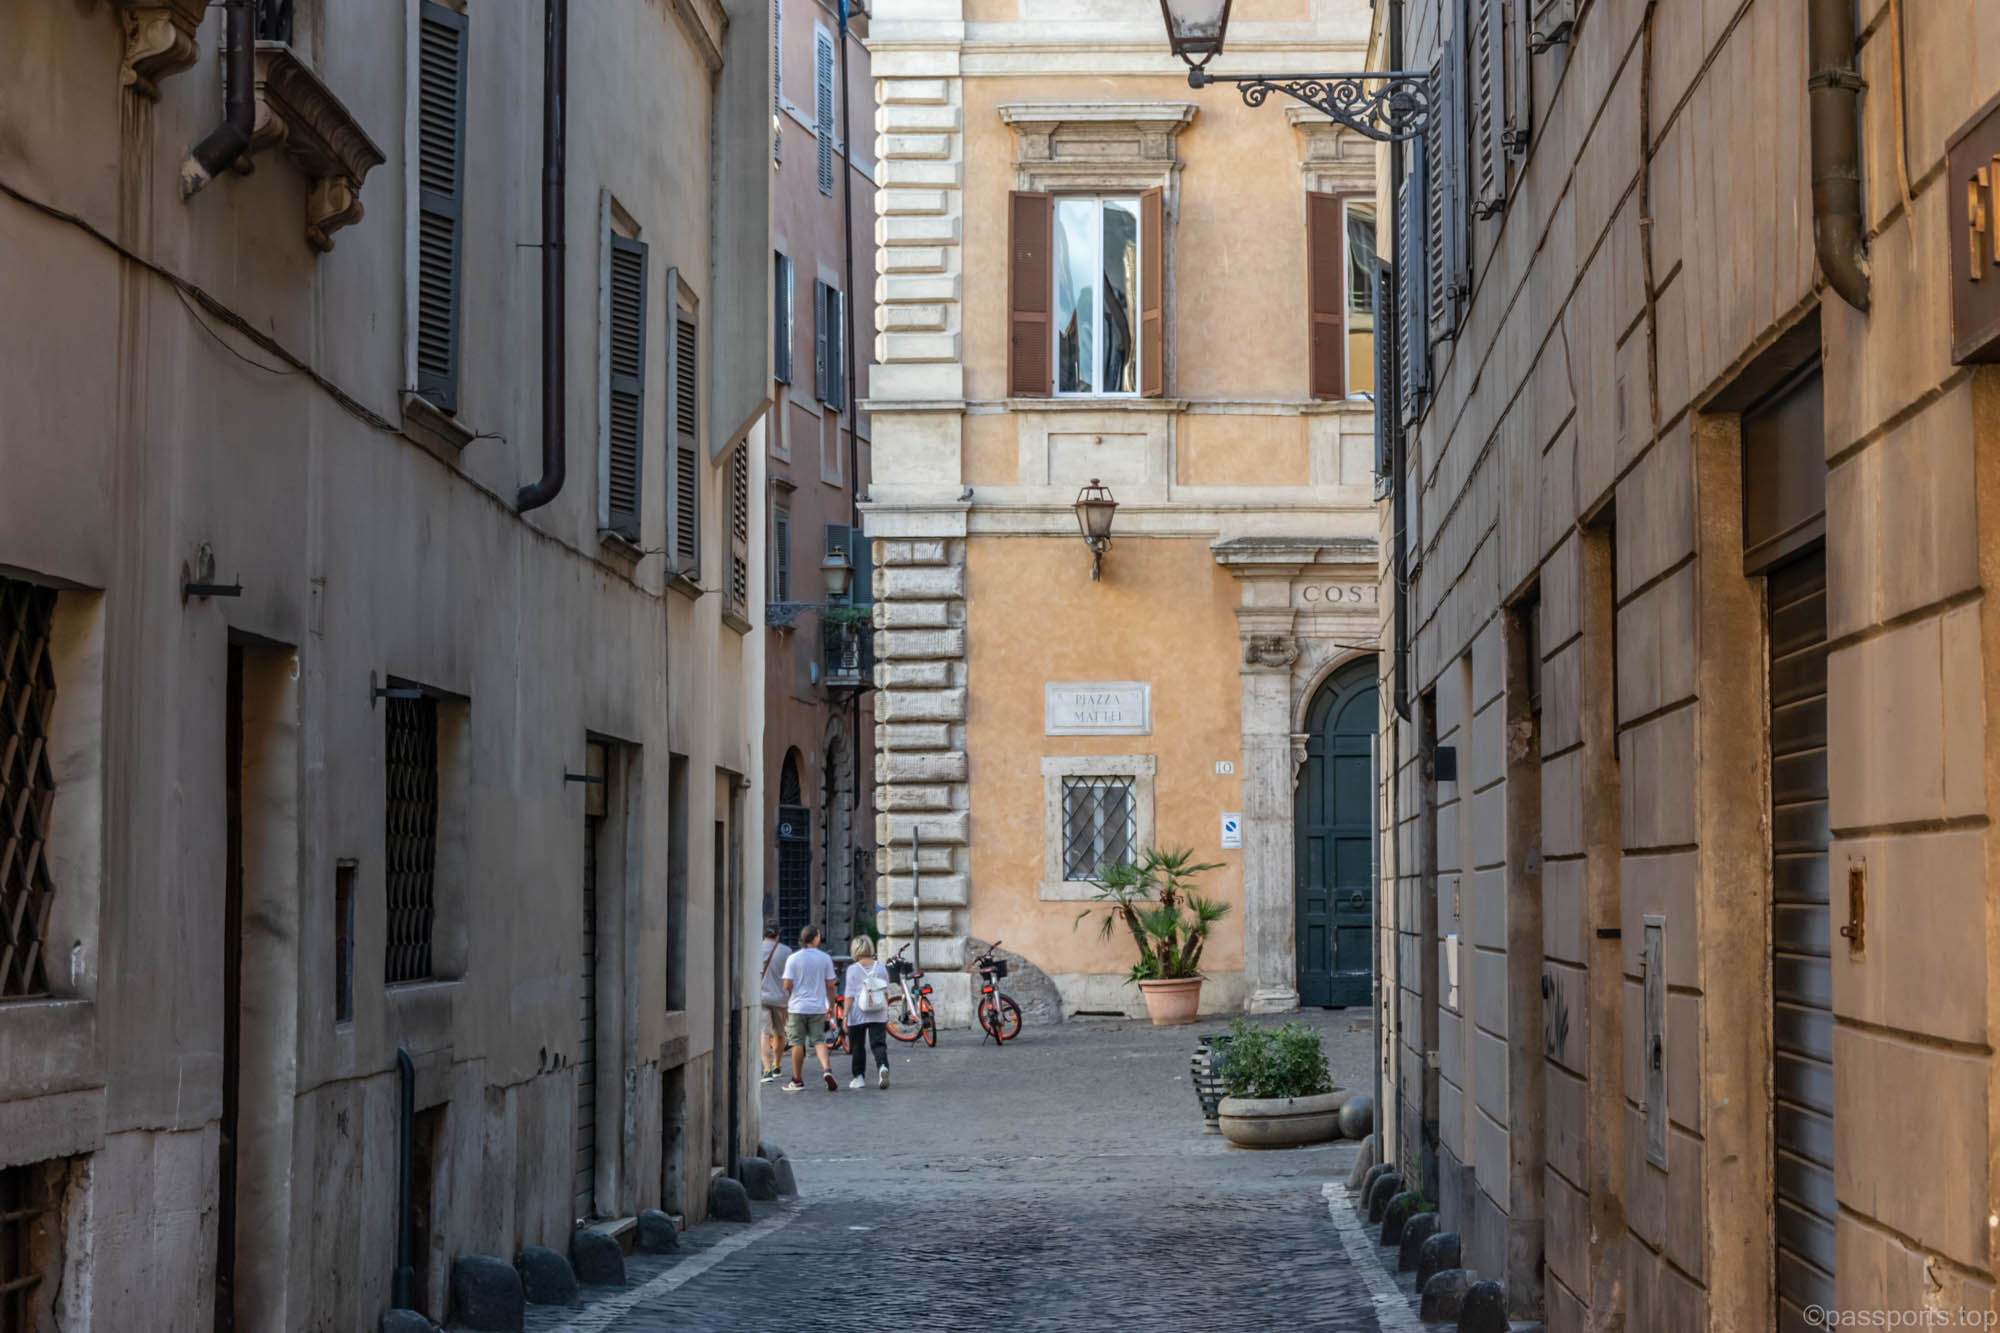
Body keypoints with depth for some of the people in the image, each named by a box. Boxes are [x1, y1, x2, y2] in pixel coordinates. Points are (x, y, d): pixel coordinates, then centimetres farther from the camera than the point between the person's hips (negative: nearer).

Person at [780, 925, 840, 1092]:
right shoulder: (825, 959, -1)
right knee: (819, 1041, 6)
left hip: (798, 1008, -1)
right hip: (818, 1008, 1)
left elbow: (787, 985, -7)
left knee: (798, 1043, 6)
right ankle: (826, 1069, -18)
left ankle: (797, 1080, 12)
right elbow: (831, 985, 2)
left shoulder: (793, 959, -5)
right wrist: (831, 1006, 12)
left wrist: (785, 1005, 7)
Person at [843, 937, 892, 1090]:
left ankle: (860, 1077, 15)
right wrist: (886, 1013, 17)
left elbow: (850, 995, -9)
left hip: (858, 1015, -2)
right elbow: (886, 992, 8)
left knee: (858, 1047, 10)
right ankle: (883, 1067, -26)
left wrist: (845, 1016, -4)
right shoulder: (881, 968, 3)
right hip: (878, 1015, 2)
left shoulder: (853, 969, -7)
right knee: (879, 1043, 0)